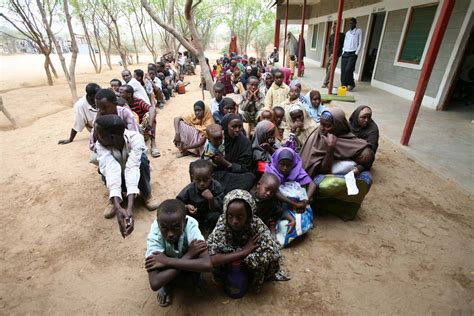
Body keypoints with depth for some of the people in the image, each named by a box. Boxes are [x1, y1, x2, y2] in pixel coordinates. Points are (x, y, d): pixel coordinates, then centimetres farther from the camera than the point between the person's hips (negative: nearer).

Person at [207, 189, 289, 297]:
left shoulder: (257, 226, -28)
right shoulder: (222, 224, -27)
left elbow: (273, 254, -34)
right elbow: (210, 259, -33)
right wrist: (243, 252, -34)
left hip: (252, 267, 0)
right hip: (227, 266, 1)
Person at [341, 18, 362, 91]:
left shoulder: (359, 31, 6)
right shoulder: (347, 33, 21)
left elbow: (360, 43, 0)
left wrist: (356, 53, -10)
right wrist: (343, 52, 7)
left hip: (352, 54, -5)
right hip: (345, 54, 5)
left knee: (348, 70, -18)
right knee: (343, 71, -2)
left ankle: (351, 84, -1)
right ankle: (343, 85, 6)